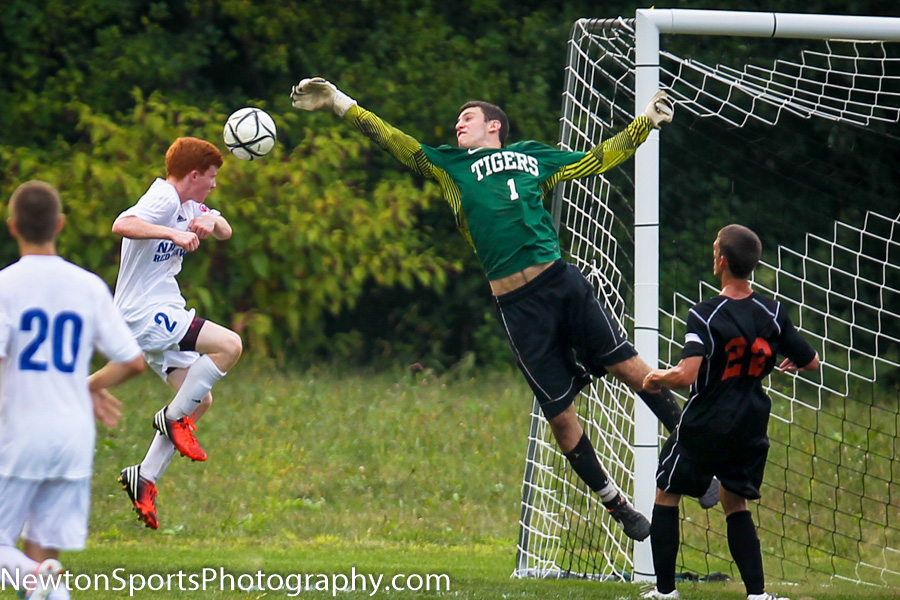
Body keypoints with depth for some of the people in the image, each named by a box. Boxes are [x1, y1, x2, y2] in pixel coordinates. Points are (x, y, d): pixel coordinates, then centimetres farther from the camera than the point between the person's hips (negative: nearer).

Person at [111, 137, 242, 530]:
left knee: (200, 400, 9)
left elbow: (225, 232, 23)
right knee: (229, 345, -23)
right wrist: (173, 233, -37)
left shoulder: (187, 206, 16)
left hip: (161, 317, 10)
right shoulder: (162, 200, -14)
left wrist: (211, 222, 1)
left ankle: (145, 477, 9)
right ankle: (172, 418, -10)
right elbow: (123, 225, -32)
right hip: (146, 314, -10)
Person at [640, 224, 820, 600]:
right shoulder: (772, 313, -3)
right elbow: (811, 362, 5)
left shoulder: (705, 315, -19)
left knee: (666, 495, 15)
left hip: (704, 427, -4)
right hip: (750, 429, 5)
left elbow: (686, 376, -29)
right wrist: (792, 363, 27)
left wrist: (657, 378, -9)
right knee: (734, 503, 20)